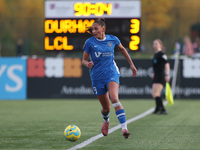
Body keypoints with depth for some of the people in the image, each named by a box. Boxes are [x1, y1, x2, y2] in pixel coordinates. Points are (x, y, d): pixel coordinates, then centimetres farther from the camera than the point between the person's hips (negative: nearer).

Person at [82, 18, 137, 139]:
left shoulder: (112, 39, 1)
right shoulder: (90, 42, -3)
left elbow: (122, 49, 21)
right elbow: (84, 60, 3)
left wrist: (131, 64, 23)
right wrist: (87, 64, -21)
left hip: (112, 74, -1)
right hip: (97, 77, 1)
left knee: (114, 99, -28)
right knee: (106, 107, 7)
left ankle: (124, 128, -33)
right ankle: (106, 121, 44)